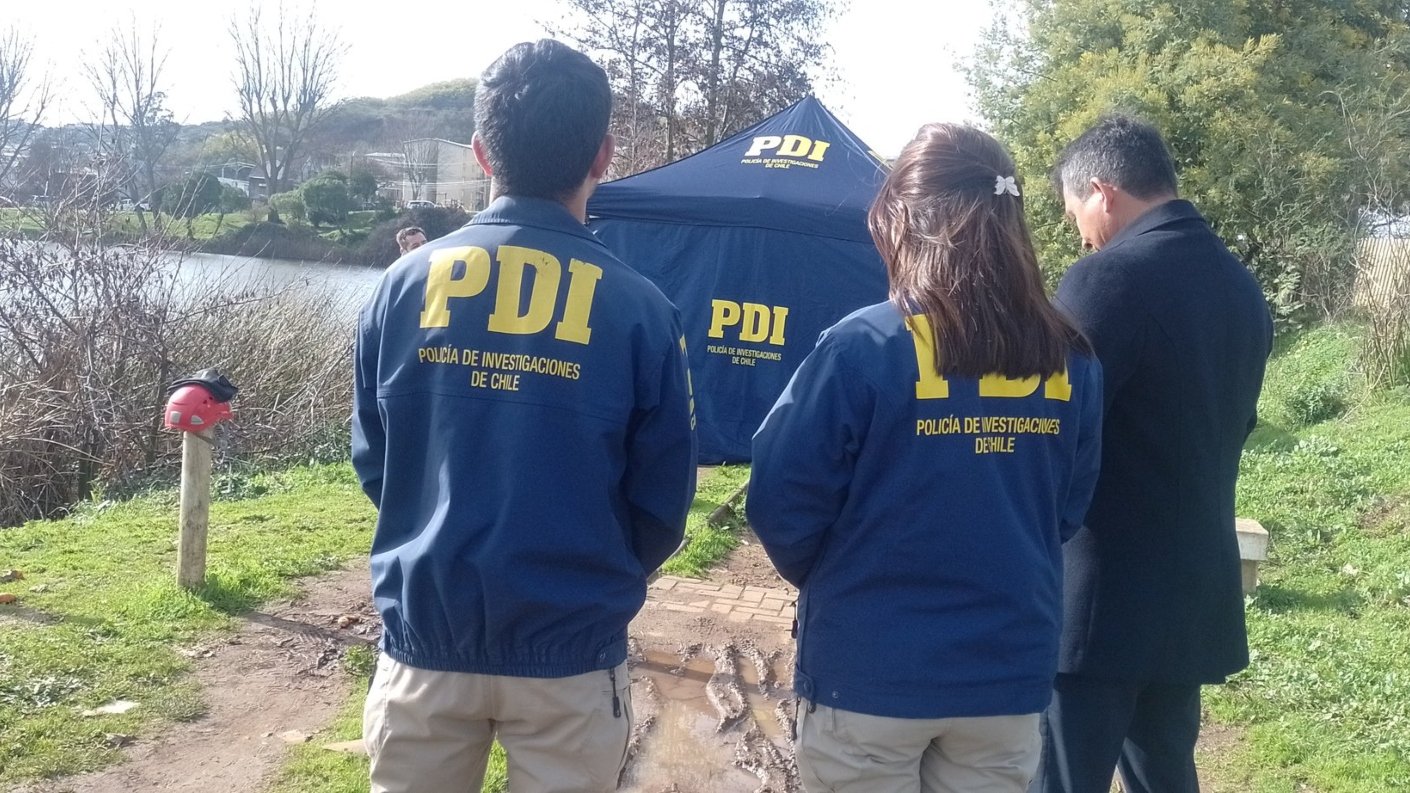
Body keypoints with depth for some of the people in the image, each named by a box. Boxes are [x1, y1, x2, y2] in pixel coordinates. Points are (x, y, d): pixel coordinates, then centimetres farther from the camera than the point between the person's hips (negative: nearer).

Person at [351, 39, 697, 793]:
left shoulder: (403, 284, -6)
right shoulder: (638, 309, -12)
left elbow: (372, 462, 5)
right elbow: (663, 503, -4)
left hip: (426, 636, 2)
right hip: (568, 650, -2)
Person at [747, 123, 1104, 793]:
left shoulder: (863, 347, -18)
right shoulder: (1071, 361, -2)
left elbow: (781, 503, -11)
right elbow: (1071, 507, 10)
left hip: (869, 674, -4)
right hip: (1008, 673, 4)